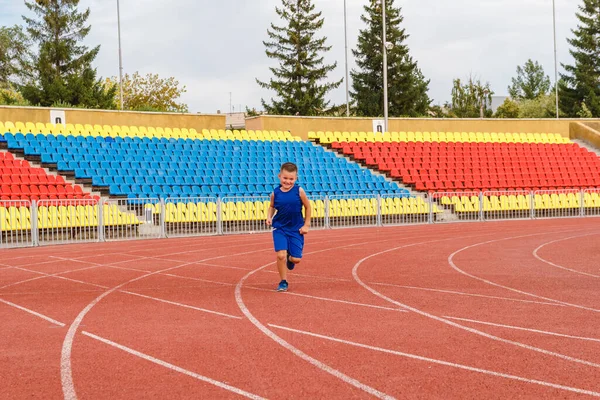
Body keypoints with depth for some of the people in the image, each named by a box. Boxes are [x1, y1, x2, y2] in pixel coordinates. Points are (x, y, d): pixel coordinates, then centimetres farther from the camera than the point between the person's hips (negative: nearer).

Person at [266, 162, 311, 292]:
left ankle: (290, 259, 37)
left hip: (296, 229, 0)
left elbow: (307, 207, 2)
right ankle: (283, 282, 6)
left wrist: (306, 224, 2)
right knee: (281, 255, -15)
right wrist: (269, 217, -7)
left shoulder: (299, 191, -10)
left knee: (296, 259, -3)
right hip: (280, 229, 0)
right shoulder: (275, 193, -7)